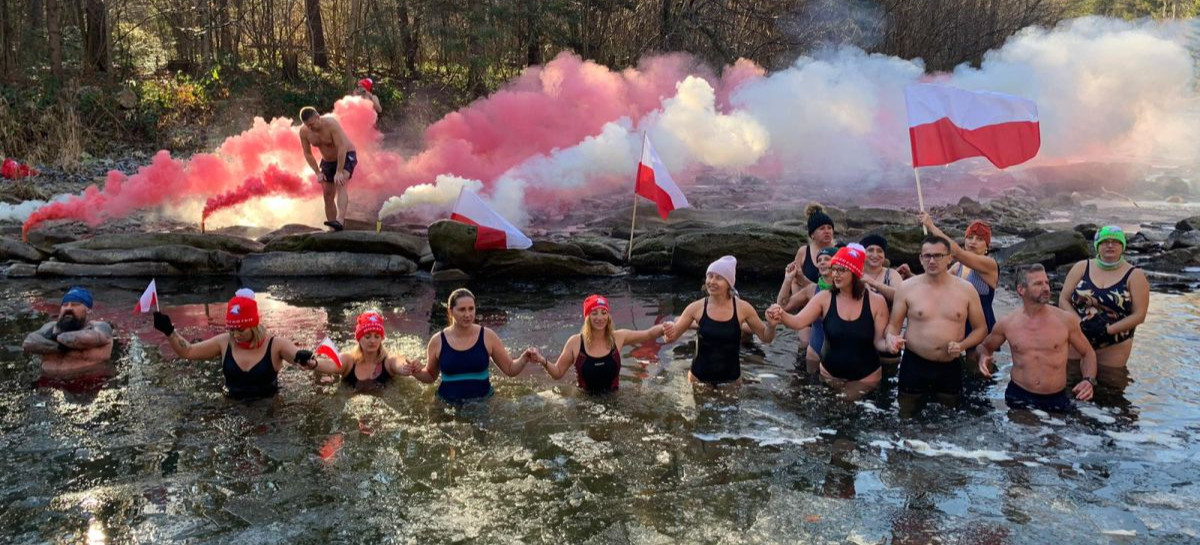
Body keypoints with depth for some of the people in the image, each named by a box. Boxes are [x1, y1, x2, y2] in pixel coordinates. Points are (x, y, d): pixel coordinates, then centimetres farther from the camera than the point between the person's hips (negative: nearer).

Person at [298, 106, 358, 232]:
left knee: (340, 184, -30)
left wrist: (339, 172, -35)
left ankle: (340, 221, -46)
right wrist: (318, 173, -11)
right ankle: (333, 230, 8)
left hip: (346, 157, -7)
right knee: (328, 195, 2)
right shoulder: (304, 132, -12)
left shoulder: (331, 124, -30)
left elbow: (342, 148, -33)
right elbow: (308, 154, -1)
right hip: (328, 161, 7)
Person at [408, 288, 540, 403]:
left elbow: (510, 369, 6)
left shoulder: (488, 336, -1)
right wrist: (417, 373, -6)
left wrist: (524, 359, -12)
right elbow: (430, 376, 14)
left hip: (482, 402, -1)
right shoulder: (437, 341, -1)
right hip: (448, 404, 1)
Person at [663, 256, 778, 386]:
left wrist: (771, 325, -19)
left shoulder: (742, 308, -10)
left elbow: (766, 337, 1)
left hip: (731, 378, 0)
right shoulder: (696, 308, -10)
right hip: (699, 376, 0)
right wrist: (669, 331, -23)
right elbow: (671, 336, -1)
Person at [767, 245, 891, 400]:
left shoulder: (876, 301, -12)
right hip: (830, 374, 2)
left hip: (866, 377, -2)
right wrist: (781, 315, -42)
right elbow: (798, 322, -21)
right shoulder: (824, 298, -11)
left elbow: (879, 341, -7)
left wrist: (889, 344, -30)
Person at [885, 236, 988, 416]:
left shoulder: (966, 290, 0)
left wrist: (962, 345, -11)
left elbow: (981, 329, 7)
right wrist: (891, 338, -20)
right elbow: (893, 325, 3)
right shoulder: (907, 287, -3)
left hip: (951, 368, 1)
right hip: (914, 366, -1)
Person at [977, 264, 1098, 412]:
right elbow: (985, 347, 18)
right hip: (1018, 397, 0)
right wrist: (983, 357, -5)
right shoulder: (1006, 324, 0)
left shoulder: (1066, 319, -3)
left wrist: (1089, 380, -6)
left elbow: (1088, 353, 11)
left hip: (1057, 400, 0)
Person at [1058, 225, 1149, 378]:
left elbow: (1139, 315, -7)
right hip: (1078, 339, 2)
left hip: (1114, 346, -1)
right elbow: (1063, 300, 1)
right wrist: (1080, 323, -15)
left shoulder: (1134, 275, -2)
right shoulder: (1082, 267, 3)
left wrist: (1108, 329, -18)